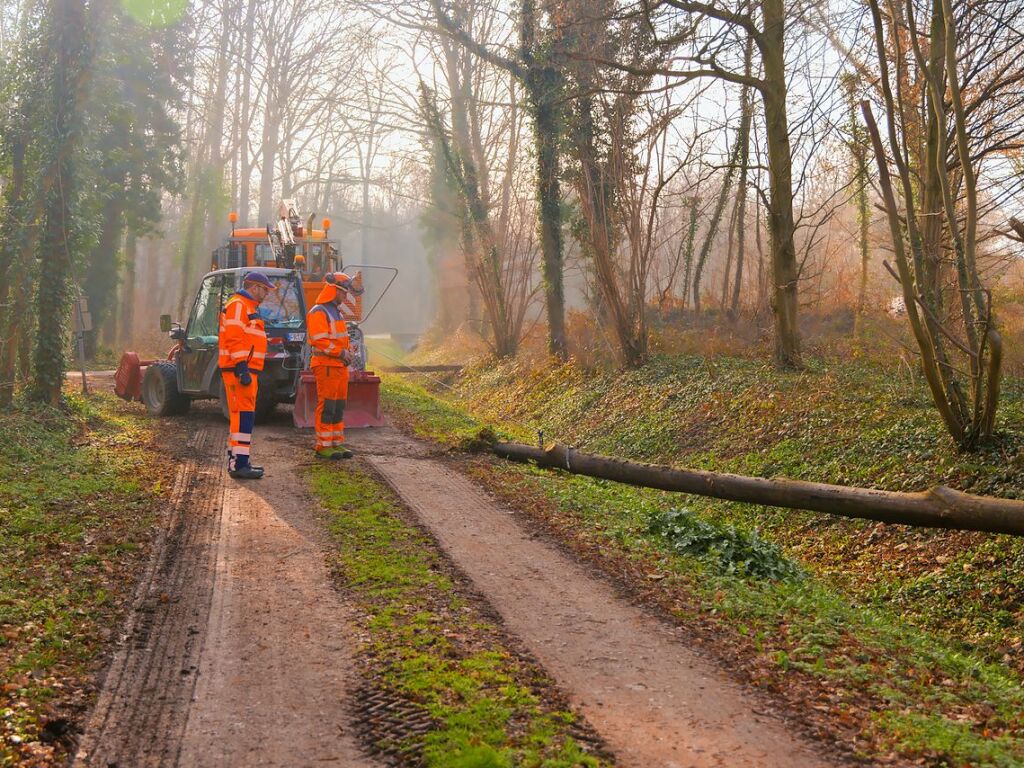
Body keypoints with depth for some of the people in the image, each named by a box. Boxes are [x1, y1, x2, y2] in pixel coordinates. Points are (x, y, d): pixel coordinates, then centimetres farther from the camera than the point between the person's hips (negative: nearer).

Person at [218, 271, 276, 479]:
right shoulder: (238, 305, -9)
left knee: (241, 415, 14)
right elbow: (234, 338, -19)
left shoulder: (249, 308, 24)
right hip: (239, 369, -11)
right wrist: (242, 367, -25)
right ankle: (239, 464, -15)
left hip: (246, 369, 11)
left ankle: (236, 460, 20)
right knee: (244, 415, -13)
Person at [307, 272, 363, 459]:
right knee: (326, 407, -7)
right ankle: (323, 446, -3)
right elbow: (320, 340, -20)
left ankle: (337, 443, 16)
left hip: (341, 366, 9)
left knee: (339, 407, 10)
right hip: (326, 366, -9)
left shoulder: (336, 311, 20)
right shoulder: (318, 312, -11)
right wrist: (341, 353, -17)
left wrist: (348, 352, 10)